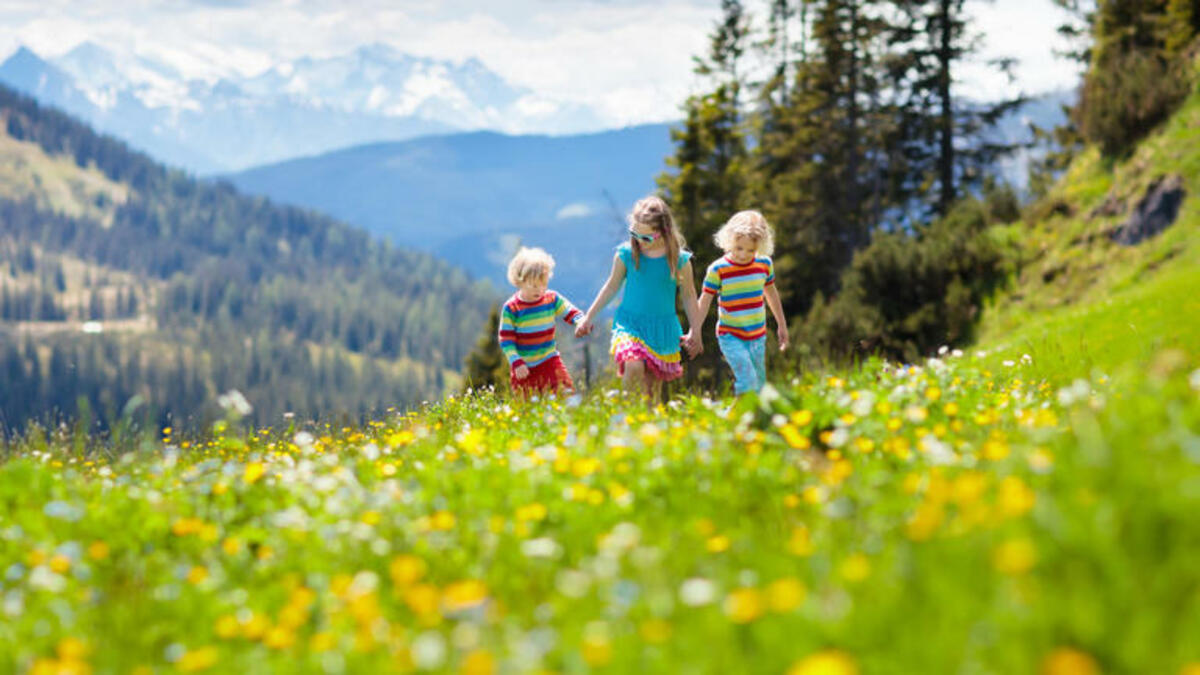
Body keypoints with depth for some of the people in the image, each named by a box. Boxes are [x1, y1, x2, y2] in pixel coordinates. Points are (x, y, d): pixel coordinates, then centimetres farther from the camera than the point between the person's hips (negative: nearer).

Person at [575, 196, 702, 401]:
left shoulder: (679, 260, -7)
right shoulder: (626, 254, -5)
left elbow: (688, 297, 7)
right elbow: (612, 287, 10)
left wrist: (696, 334, 12)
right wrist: (588, 317, 15)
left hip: (663, 330, 1)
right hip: (630, 323, -1)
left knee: (653, 385, 4)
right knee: (633, 367, -26)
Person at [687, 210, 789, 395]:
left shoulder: (764, 264, 0)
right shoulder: (718, 269, -13)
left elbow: (771, 293, 16)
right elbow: (704, 300, -7)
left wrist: (782, 325, 24)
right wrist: (695, 331, -11)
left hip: (758, 336, 5)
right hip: (730, 336, -5)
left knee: (759, 383, 9)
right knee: (747, 379, -20)